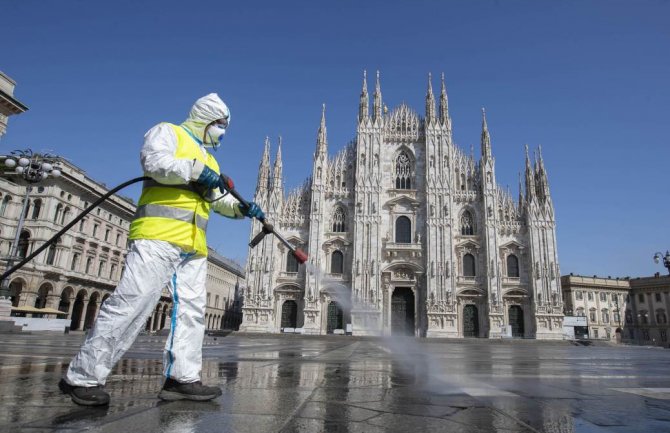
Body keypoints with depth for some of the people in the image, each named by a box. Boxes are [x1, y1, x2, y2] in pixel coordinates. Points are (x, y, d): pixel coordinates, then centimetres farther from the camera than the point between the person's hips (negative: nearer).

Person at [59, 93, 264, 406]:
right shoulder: (167, 132, 9)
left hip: (194, 244, 8)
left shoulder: (209, 160, 30)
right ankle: (82, 377, -4)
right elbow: (155, 162, -13)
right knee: (133, 302, -13)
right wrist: (195, 170, -13)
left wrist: (242, 208, 9)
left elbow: (219, 200, 25)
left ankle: (182, 378, 3)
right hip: (158, 234, -8)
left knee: (192, 308, 0)